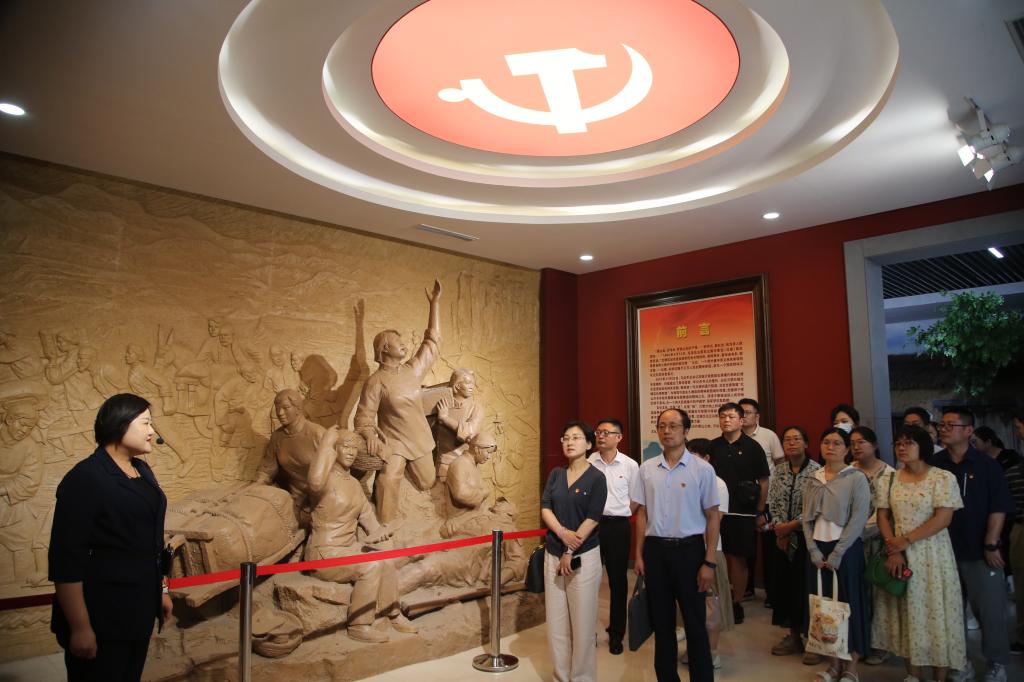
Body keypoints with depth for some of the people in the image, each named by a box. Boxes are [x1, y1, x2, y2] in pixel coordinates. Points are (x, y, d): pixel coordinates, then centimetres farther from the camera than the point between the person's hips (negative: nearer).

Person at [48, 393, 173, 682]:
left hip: (139, 610, 8)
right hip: (101, 617, -8)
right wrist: (80, 627, -20)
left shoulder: (142, 471, 8)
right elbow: (66, 559, -20)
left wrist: (158, 591, 18)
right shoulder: (85, 478, -17)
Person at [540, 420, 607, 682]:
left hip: (583, 556, -4)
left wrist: (570, 552, -12)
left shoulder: (596, 478, -5)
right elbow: (545, 507, 0)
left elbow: (592, 519, -10)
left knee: (582, 622, 3)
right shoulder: (556, 474, 8)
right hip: (553, 553, 4)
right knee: (556, 621, 9)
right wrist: (563, 533, -18)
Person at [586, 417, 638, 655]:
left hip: (618, 527, 0)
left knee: (618, 580, 10)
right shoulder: (587, 463, -3)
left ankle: (616, 634, 24)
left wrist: (620, 515, 4)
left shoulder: (630, 465, -3)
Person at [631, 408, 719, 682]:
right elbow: (642, 514, 9)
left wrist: (709, 562, -8)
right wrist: (639, 554, 6)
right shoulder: (647, 468, 3)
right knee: (661, 621, 15)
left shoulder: (702, 469, -6)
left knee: (695, 622, 7)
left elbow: (712, 517, -4)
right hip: (655, 549, 3)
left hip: (688, 549, -3)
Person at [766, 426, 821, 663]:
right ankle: (793, 635, 24)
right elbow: (772, 503, 7)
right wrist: (778, 528, -6)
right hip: (782, 537, 5)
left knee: (807, 585, -1)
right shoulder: (778, 470, 7)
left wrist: (791, 526, -13)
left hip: (806, 536, -5)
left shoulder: (816, 470, -9)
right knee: (785, 583, 10)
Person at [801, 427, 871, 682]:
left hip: (846, 549, -4)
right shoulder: (813, 480, 8)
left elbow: (859, 519, -12)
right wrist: (814, 550, -4)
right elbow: (807, 518, 7)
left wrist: (837, 553, -14)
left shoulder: (857, 478, -6)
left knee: (850, 604, 2)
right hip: (818, 550, 4)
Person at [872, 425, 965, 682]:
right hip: (898, 554, 4)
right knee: (905, 613, 9)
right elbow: (882, 517, 4)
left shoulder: (943, 478, -7)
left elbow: (943, 518, -14)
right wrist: (893, 550, -10)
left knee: (934, 613, 1)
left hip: (931, 555, -4)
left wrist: (905, 541, -16)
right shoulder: (889, 480, 7)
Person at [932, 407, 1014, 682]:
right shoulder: (934, 463, -1)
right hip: (944, 550, 2)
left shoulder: (986, 464, -5)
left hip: (979, 551, -2)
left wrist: (991, 545, -12)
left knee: (989, 610, 5)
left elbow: (998, 507, -7)